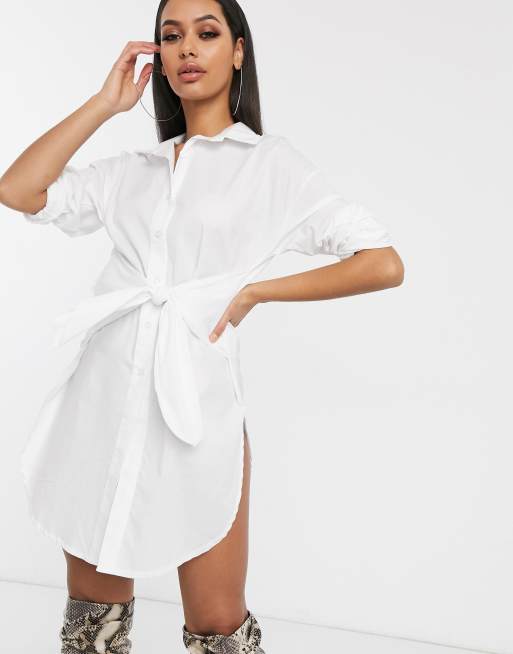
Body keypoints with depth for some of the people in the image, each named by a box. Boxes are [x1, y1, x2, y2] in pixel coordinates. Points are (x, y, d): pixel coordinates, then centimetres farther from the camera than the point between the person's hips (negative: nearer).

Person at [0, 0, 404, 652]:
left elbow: (384, 264, -3)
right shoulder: (132, 170, 16)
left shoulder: (271, 163, 4)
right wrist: (105, 102, 6)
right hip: (102, 399, 4)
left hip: (193, 402, -3)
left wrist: (254, 290, -5)